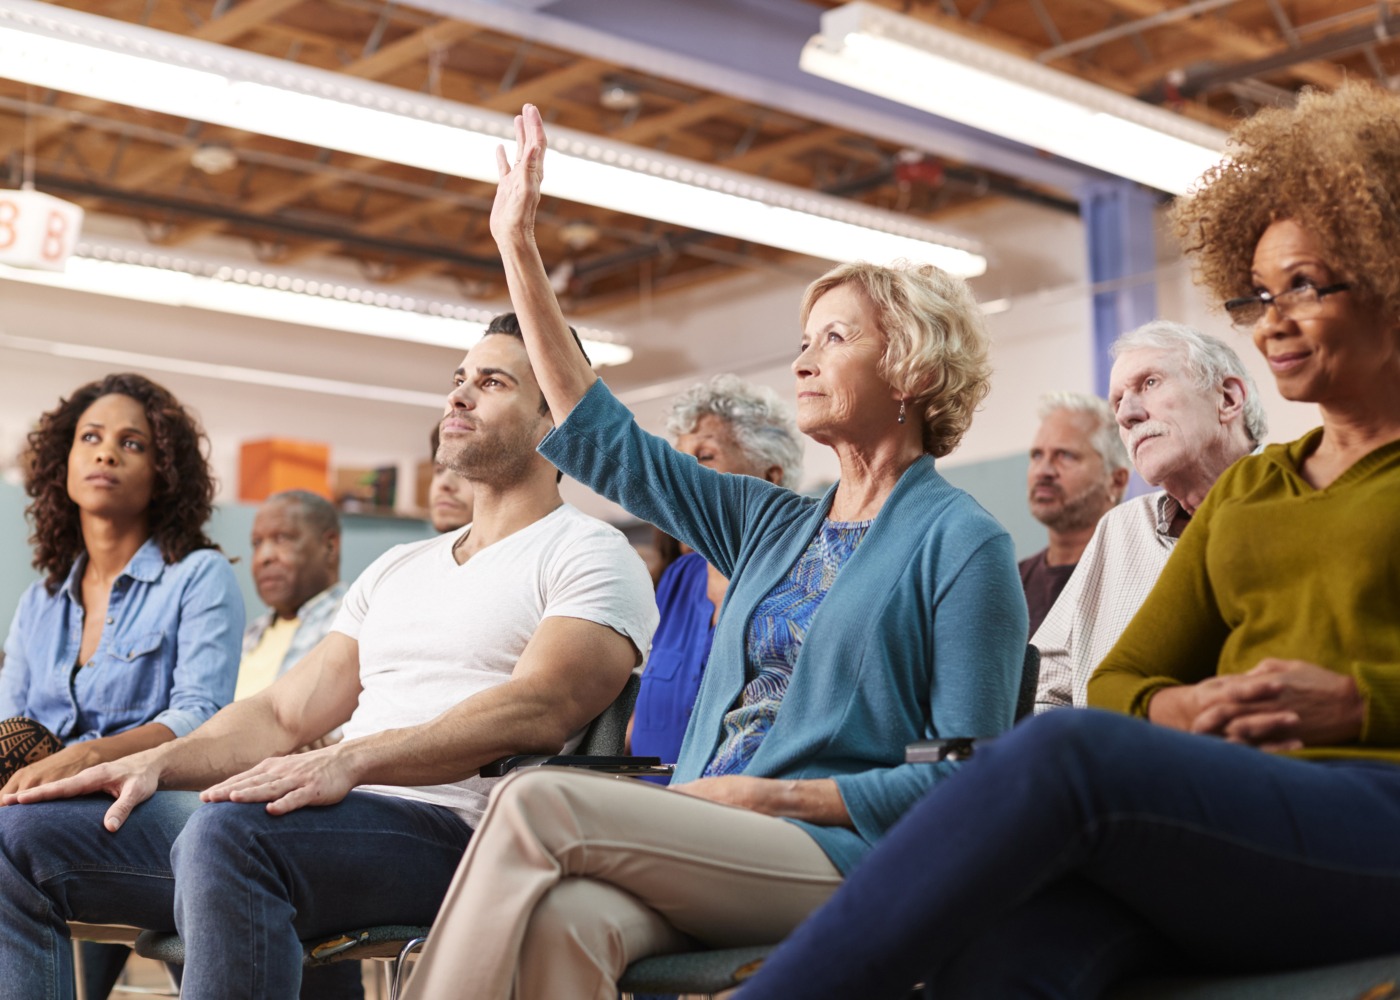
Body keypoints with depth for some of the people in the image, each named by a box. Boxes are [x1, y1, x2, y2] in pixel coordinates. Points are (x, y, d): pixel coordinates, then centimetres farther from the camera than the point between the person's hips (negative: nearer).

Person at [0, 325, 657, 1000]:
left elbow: (536, 710, -15)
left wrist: (351, 758, -28)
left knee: (230, 829, -37)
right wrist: (155, 761, 2)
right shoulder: (396, 570, 28)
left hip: (453, 827, -7)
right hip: (333, 817, 7)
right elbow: (283, 715, 21)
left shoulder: (589, 555, 4)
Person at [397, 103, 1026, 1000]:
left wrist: (770, 795, -12)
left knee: (539, 802, -26)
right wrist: (519, 247, 22)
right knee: (565, 918, -31)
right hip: (709, 850, 5)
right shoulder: (776, 525, 21)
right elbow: (604, 441, 22)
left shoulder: (962, 543, 1)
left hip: (841, 858, -5)